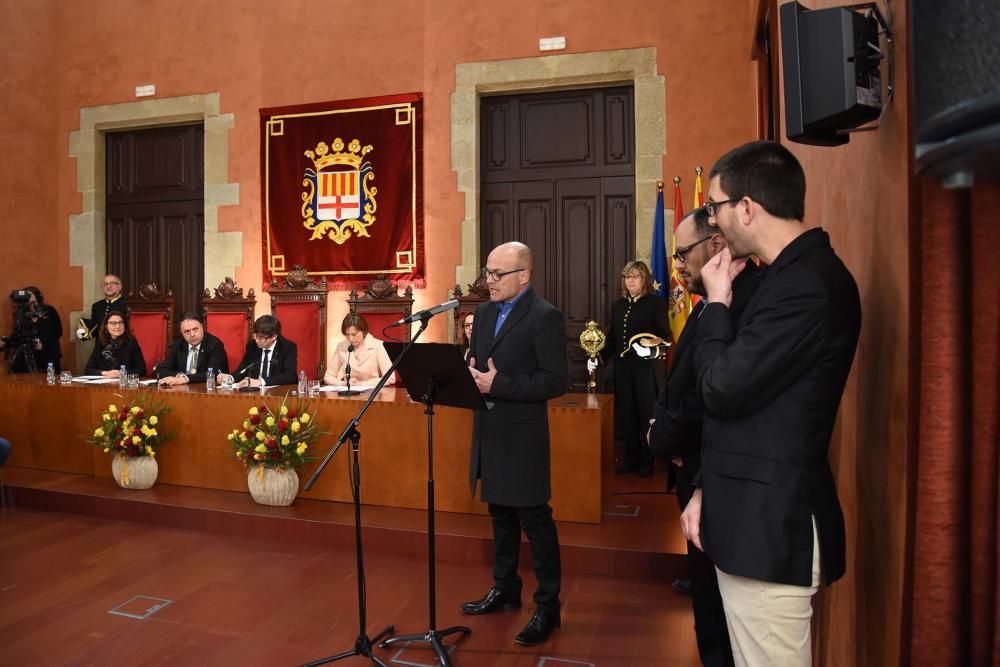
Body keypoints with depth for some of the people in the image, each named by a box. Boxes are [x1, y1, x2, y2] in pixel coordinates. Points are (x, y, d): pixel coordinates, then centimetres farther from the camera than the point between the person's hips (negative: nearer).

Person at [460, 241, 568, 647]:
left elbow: (557, 382, -19)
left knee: (535, 521, 3)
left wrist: (498, 384, -23)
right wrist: (471, 374, -6)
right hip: (489, 431, 8)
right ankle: (505, 589, 36)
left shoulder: (545, 316, -14)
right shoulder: (484, 312, 10)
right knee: (501, 516, 19)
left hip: (522, 435, -8)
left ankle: (547, 606, 18)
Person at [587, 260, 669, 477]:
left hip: (646, 368, -5)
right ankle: (631, 457, 21)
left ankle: (647, 461, 14)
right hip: (623, 368, 5)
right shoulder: (618, 306, 15)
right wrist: (599, 357, 5)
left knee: (647, 414, 2)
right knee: (626, 414, 8)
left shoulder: (656, 303, -2)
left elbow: (664, 335, -6)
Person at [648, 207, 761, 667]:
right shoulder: (711, 303, 12)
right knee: (706, 581, 23)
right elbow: (679, 383, 16)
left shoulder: (747, 297, -22)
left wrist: (664, 439, -12)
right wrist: (662, 427, -2)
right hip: (696, 467, 10)